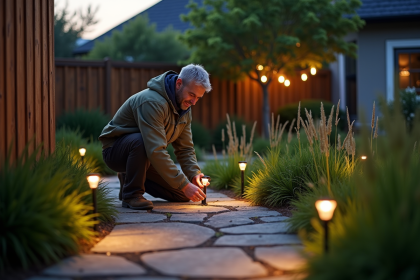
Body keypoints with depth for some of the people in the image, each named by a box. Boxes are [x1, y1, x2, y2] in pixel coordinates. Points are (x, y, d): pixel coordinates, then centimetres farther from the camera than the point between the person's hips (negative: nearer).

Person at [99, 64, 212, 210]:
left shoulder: (184, 108, -1)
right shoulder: (153, 102, -31)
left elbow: (185, 149, 2)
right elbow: (156, 151, -38)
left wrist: (194, 174, -18)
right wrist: (184, 185, -38)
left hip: (148, 156, 8)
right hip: (115, 150, -8)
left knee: (183, 195, -1)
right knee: (140, 140, -42)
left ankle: (130, 177, 15)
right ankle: (131, 194, -20)